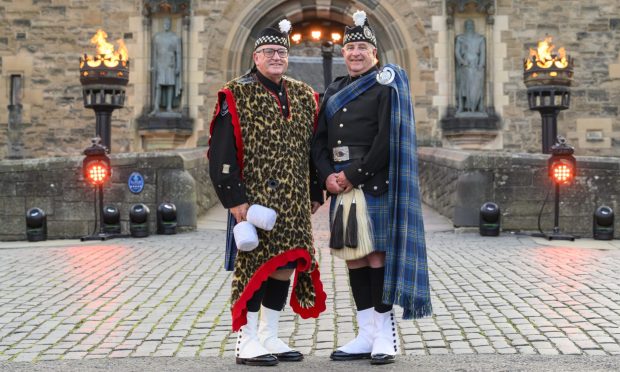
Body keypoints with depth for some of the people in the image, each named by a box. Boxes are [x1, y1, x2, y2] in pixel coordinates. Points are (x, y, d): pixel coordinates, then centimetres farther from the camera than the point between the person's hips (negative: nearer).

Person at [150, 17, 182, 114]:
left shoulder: (176, 38, 0)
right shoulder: (157, 37, 5)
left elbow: (178, 53, -1)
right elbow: (154, 52, 6)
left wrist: (178, 67, -8)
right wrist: (153, 66, 1)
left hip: (170, 65, -1)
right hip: (159, 64, 1)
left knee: (170, 84, 0)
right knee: (158, 85, -5)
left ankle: (169, 107, 4)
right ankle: (156, 107, -8)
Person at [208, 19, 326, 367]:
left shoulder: (305, 96, 13)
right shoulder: (236, 96, -4)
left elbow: (314, 149, 18)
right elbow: (222, 154, -9)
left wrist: (315, 193, 15)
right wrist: (235, 199, -15)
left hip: (293, 205, 6)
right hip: (255, 202, -6)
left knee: (285, 267, 9)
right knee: (255, 267, -3)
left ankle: (269, 337, 22)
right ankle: (247, 344, 7)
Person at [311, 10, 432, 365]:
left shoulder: (387, 85, -3)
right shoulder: (334, 91, 17)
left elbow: (387, 140, -13)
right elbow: (320, 139, 13)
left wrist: (354, 175, -14)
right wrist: (328, 175, -3)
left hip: (374, 186, -6)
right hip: (342, 186, 6)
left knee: (377, 255, -5)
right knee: (353, 257, 7)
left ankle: (386, 336, 4)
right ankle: (366, 335, 15)